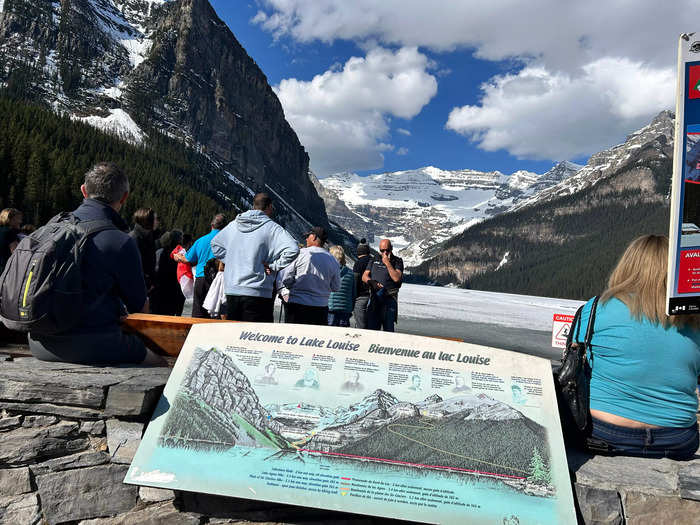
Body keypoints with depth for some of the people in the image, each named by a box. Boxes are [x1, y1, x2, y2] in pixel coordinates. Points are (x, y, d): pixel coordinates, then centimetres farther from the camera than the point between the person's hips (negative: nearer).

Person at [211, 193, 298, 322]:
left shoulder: (234, 224, 10)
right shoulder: (271, 227, -8)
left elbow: (215, 244, 23)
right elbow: (292, 249, -21)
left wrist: (232, 261, 16)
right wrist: (274, 266, -10)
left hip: (231, 291, 6)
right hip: (257, 293, -6)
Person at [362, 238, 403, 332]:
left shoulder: (397, 261, 4)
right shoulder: (374, 260, 17)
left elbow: (397, 278, -11)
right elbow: (364, 276, 12)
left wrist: (387, 263, -10)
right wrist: (372, 282, -9)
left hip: (389, 298, -4)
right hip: (374, 298, 4)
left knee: (388, 329, -5)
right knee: (371, 328, 3)